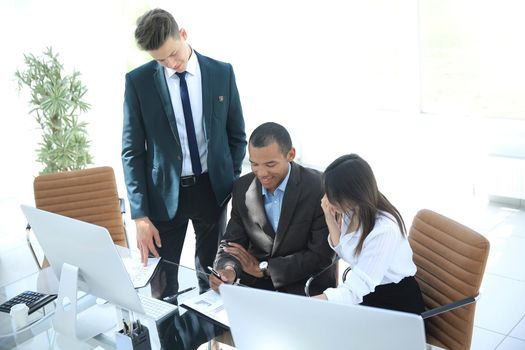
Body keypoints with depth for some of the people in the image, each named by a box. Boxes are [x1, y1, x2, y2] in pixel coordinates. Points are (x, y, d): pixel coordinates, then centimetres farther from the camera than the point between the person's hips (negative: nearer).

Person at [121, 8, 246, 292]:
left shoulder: (222, 73, -3)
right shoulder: (138, 81, -6)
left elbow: (237, 136, 6)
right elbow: (132, 151, -5)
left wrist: (232, 185, 1)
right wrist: (140, 214, -10)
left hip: (212, 188, 1)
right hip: (164, 192, -1)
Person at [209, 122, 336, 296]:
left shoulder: (319, 188, -15)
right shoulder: (242, 188, 0)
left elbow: (321, 255, -14)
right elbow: (232, 241, 4)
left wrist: (263, 268, -13)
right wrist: (227, 269, -20)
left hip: (307, 287, -3)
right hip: (255, 285, 3)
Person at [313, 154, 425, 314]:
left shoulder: (384, 230, -30)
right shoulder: (351, 211, -9)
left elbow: (354, 291, -32)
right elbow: (344, 252, 7)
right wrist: (330, 219, -10)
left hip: (396, 302, -6)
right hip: (366, 292, 6)